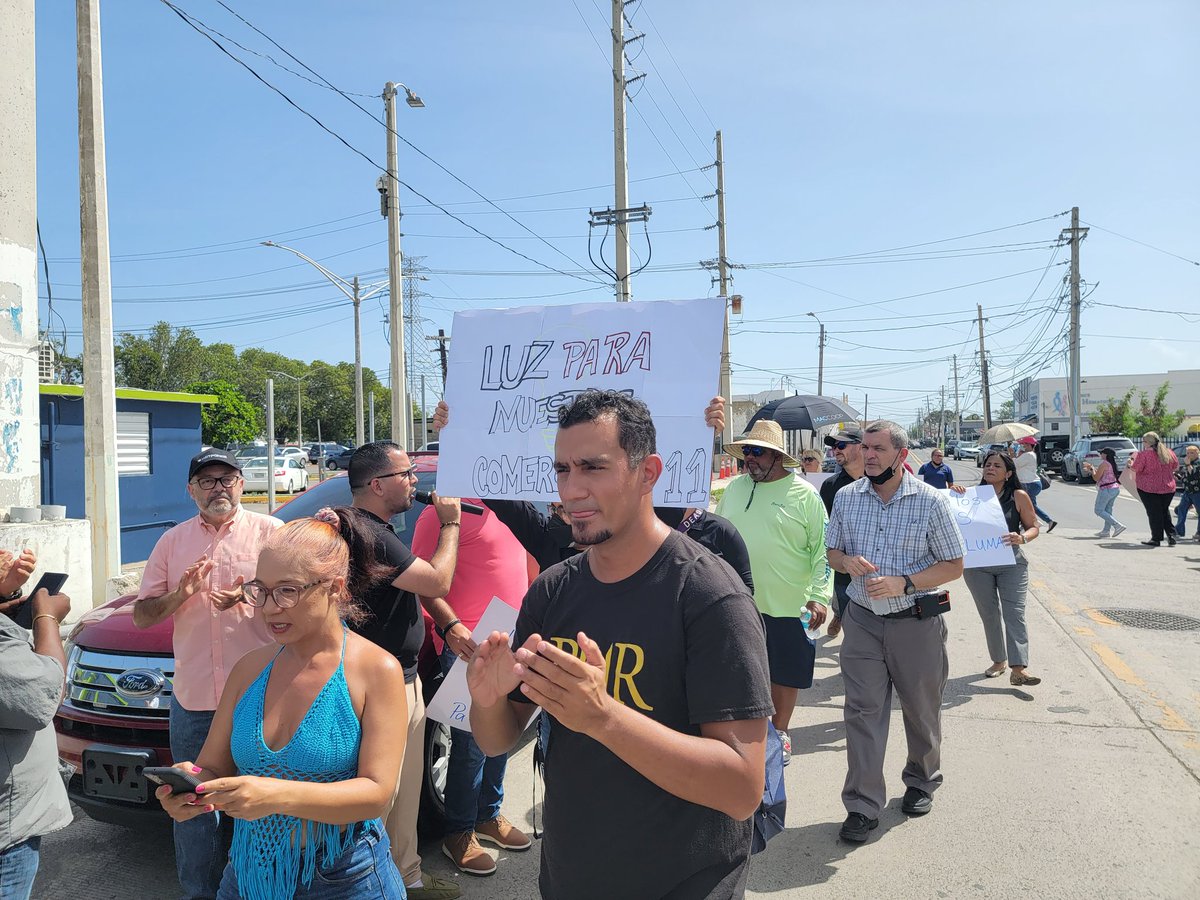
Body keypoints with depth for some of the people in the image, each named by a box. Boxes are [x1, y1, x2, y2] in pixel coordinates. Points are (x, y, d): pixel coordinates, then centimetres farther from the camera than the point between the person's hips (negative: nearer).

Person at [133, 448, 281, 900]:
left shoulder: (270, 531, -1)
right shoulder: (172, 541, 11)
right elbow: (141, 615, 11)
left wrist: (250, 595, -21)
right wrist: (180, 593, -10)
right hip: (192, 697, 4)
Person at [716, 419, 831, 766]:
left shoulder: (804, 495, -6)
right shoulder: (734, 488, 6)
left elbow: (822, 550, -5)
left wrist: (820, 596, -11)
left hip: (788, 606, -3)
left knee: (785, 673, 11)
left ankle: (779, 732, 31)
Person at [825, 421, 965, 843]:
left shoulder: (931, 501, -8)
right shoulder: (846, 497, 2)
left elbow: (953, 565, -5)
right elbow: (832, 552, 12)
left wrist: (904, 583, -19)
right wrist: (847, 562, -13)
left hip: (916, 622, -1)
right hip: (863, 621, 2)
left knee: (921, 710, 15)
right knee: (862, 712, 0)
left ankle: (922, 781, 40)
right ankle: (863, 805, 9)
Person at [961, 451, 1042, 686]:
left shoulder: (1019, 497, -3)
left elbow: (1034, 526, 2)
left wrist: (1022, 538, -21)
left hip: (1011, 564, -2)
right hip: (977, 565, 2)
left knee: (1014, 613, -10)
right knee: (990, 615, 12)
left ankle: (1018, 669, -13)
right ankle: (999, 661, 28)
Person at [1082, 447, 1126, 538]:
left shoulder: (1104, 464, -14)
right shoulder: (1112, 464, 14)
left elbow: (1096, 478, -13)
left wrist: (1092, 469, 2)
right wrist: (1091, 468, 29)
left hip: (1106, 489, -10)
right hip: (1115, 489, 10)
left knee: (1099, 510, -5)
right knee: (1108, 509, 15)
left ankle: (1118, 526, -15)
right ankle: (1106, 531, 17)